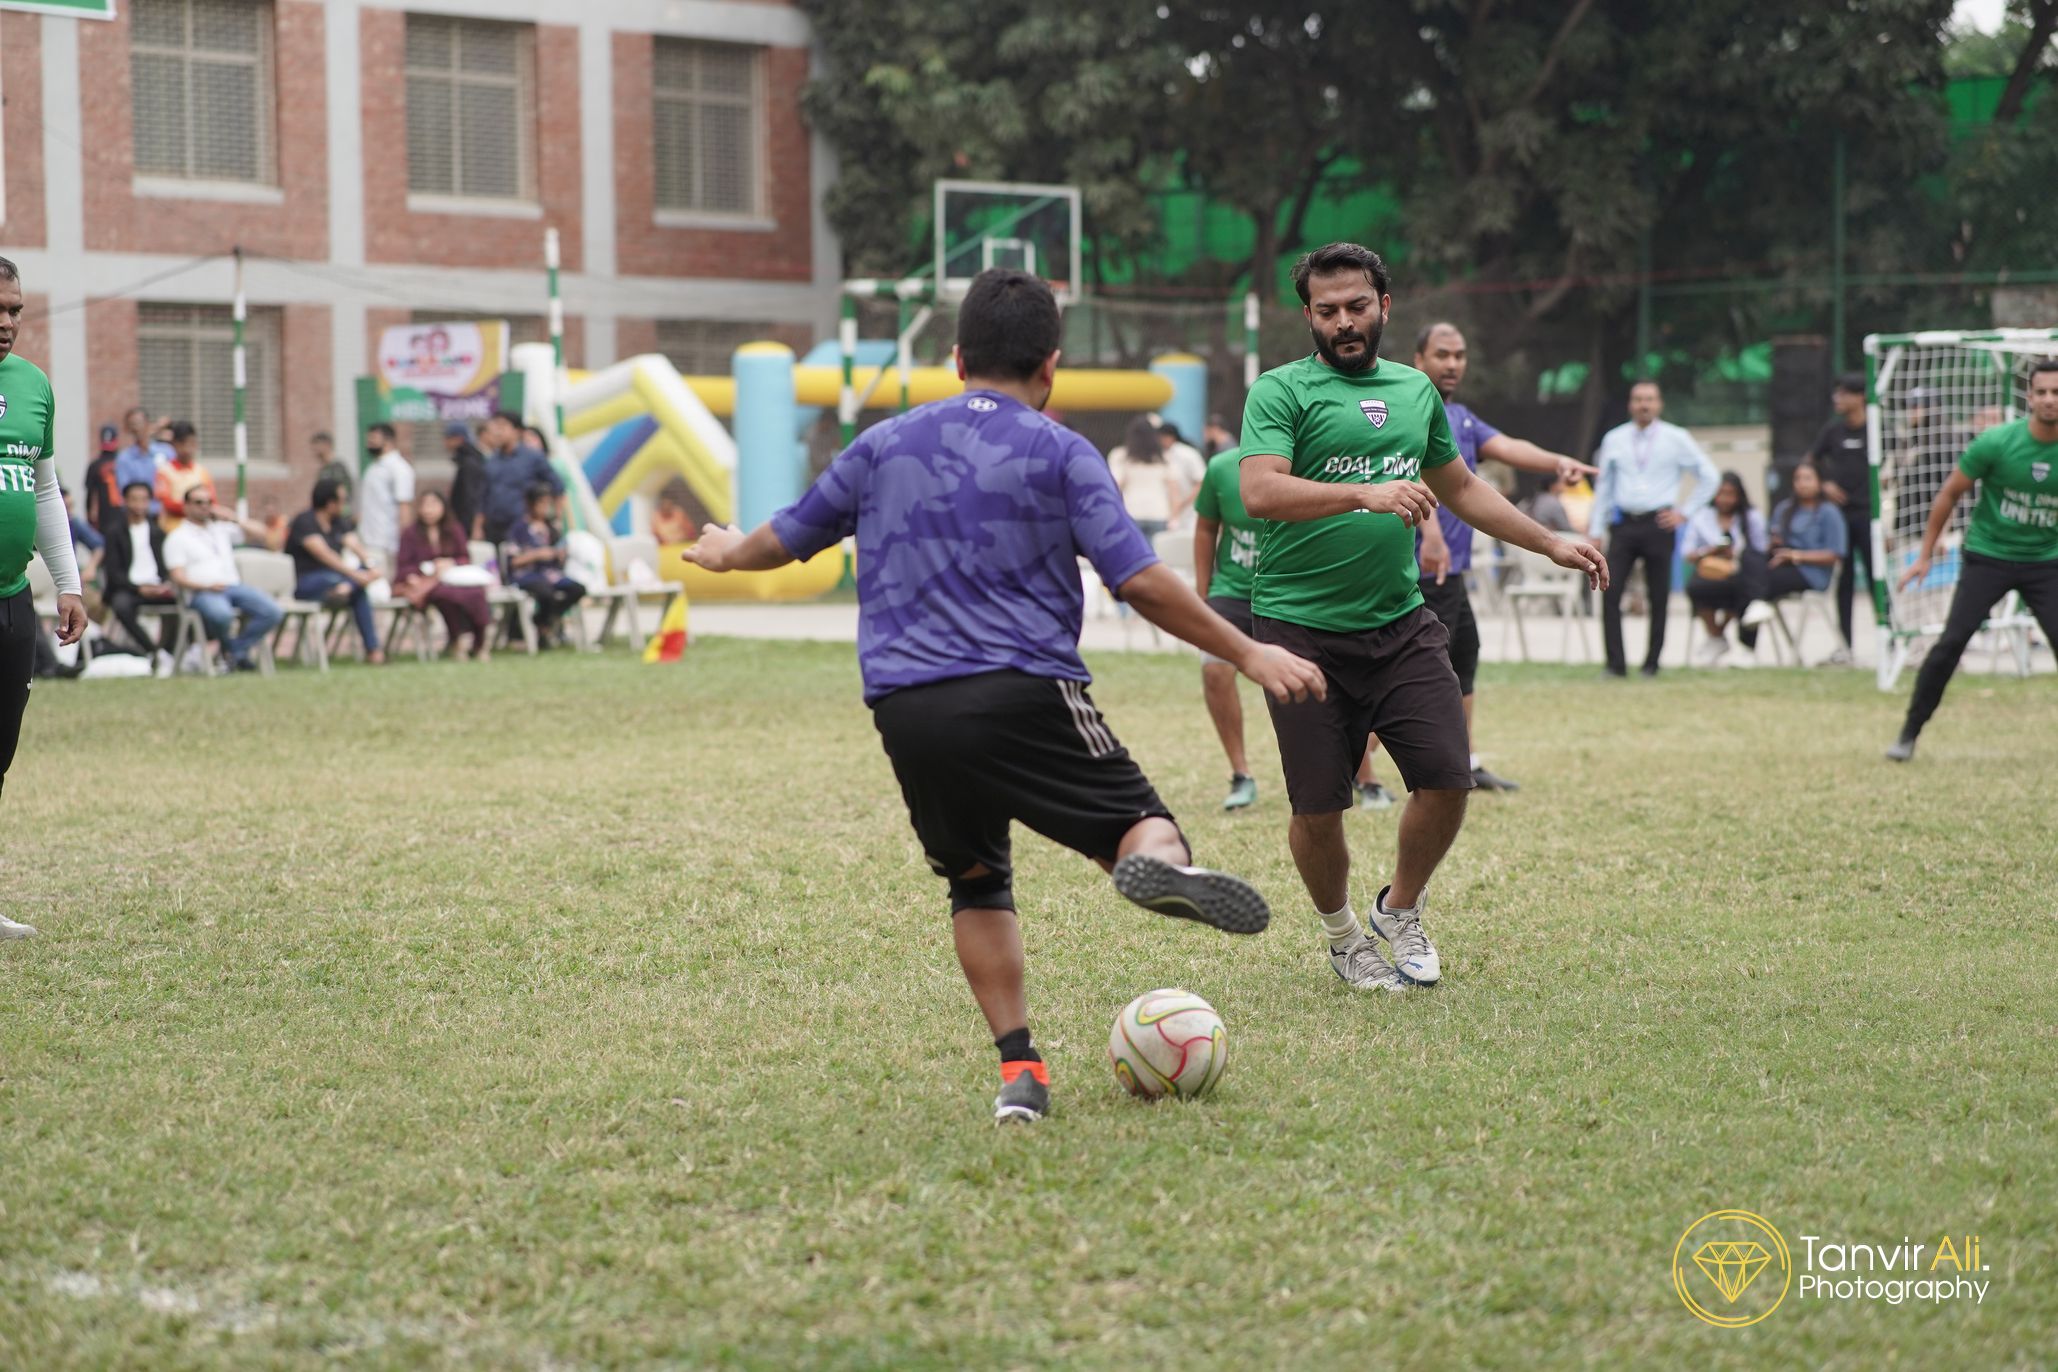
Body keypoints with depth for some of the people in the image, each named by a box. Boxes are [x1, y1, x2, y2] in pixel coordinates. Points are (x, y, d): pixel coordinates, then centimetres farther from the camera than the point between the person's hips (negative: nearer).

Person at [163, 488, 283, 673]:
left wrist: (234, 519, 9)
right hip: (202, 592, -5)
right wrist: (206, 586, -18)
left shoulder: (222, 527, 23)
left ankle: (236, 650, -8)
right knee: (222, 614, -40)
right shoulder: (177, 538, 9)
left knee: (273, 612, -20)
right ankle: (228, 647, -6)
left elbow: (260, 533, 22)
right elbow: (178, 577, -2)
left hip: (234, 586, 5)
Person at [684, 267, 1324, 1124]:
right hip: (1024, 692, -3)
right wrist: (1247, 654, 3)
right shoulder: (1061, 453, 5)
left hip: (904, 708, 4)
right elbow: (1139, 580, -4)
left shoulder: (885, 444, 16)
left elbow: (784, 540, 28)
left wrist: (726, 554, 50)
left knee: (976, 884, 19)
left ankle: (1019, 1071, 9)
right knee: (1139, 827, 2)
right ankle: (1159, 860, -36)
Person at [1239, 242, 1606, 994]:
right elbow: (1260, 492, -21)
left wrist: (1552, 544, 27)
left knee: (1447, 779, -7)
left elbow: (1461, 488, 28)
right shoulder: (1282, 391, -5)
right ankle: (1342, 936, 26)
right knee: (1318, 809, -2)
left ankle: (1401, 910, 21)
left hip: (1399, 623, 5)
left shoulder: (1415, 391, 14)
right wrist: (1367, 494, -32)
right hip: (1303, 631, -4)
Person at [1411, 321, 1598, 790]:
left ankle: (1467, 765, 32)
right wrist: (1430, 534, -46)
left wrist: (1556, 461, -19)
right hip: (1424, 569, -10)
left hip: (1449, 567, 10)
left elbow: (1505, 447, 1)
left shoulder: (1460, 416, 17)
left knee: (1463, 652, 20)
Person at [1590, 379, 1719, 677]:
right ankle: (1615, 664, -6)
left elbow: (1708, 476, 9)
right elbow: (1603, 485, 13)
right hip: (1624, 524, 1)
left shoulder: (1677, 439, 3)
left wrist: (1685, 511, 3)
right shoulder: (1614, 439, 9)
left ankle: (1652, 663, 11)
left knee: (1658, 597, 2)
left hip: (1658, 524, -1)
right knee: (1610, 592, -10)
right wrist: (1595, 529, 9)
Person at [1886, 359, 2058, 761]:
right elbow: (1950, 494, -1)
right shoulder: (1997, 442, -12)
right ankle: (1909, 734, -2)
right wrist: (1925, 554, 1)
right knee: (1952, 641, -12)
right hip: (1988, 556, -2)